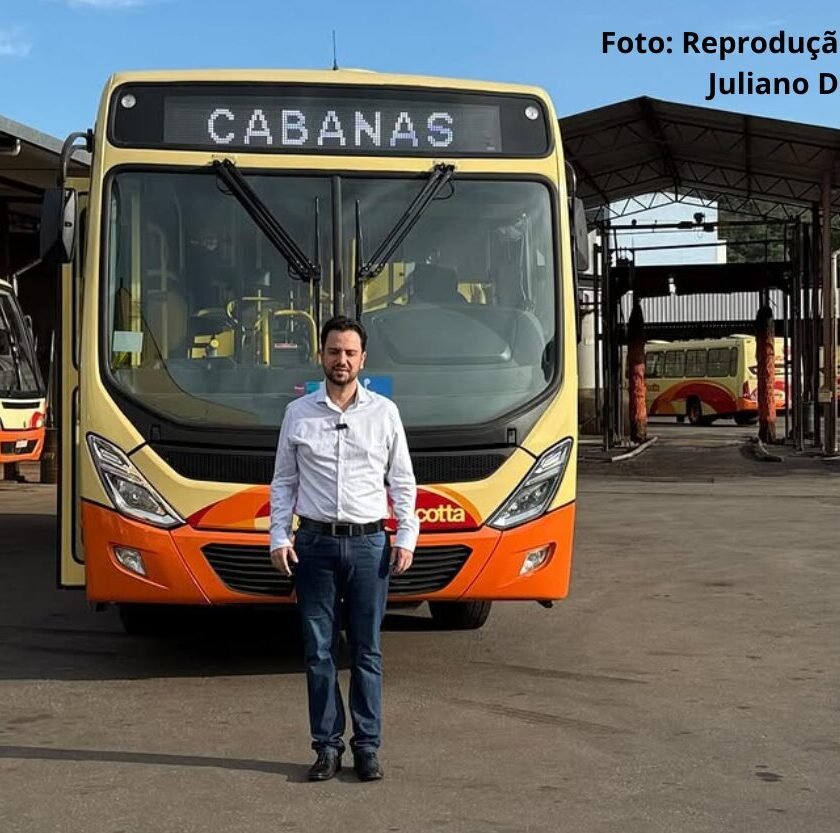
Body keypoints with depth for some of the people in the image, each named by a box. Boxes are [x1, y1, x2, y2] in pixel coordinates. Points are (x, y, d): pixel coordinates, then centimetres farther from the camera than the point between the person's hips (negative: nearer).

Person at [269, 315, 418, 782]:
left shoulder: (384, 412, 4)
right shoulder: (299, 413, 5)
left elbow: (403, 481, 6)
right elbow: (283, 482, 8)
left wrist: (407, 537, -2)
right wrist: (279, 538, -1)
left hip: (369, 543, 0)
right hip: (315, 542, 1)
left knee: (367, 651, 5)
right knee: (319, 651, 4)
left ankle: (367, 747, 14)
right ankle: (327, 745, 14)